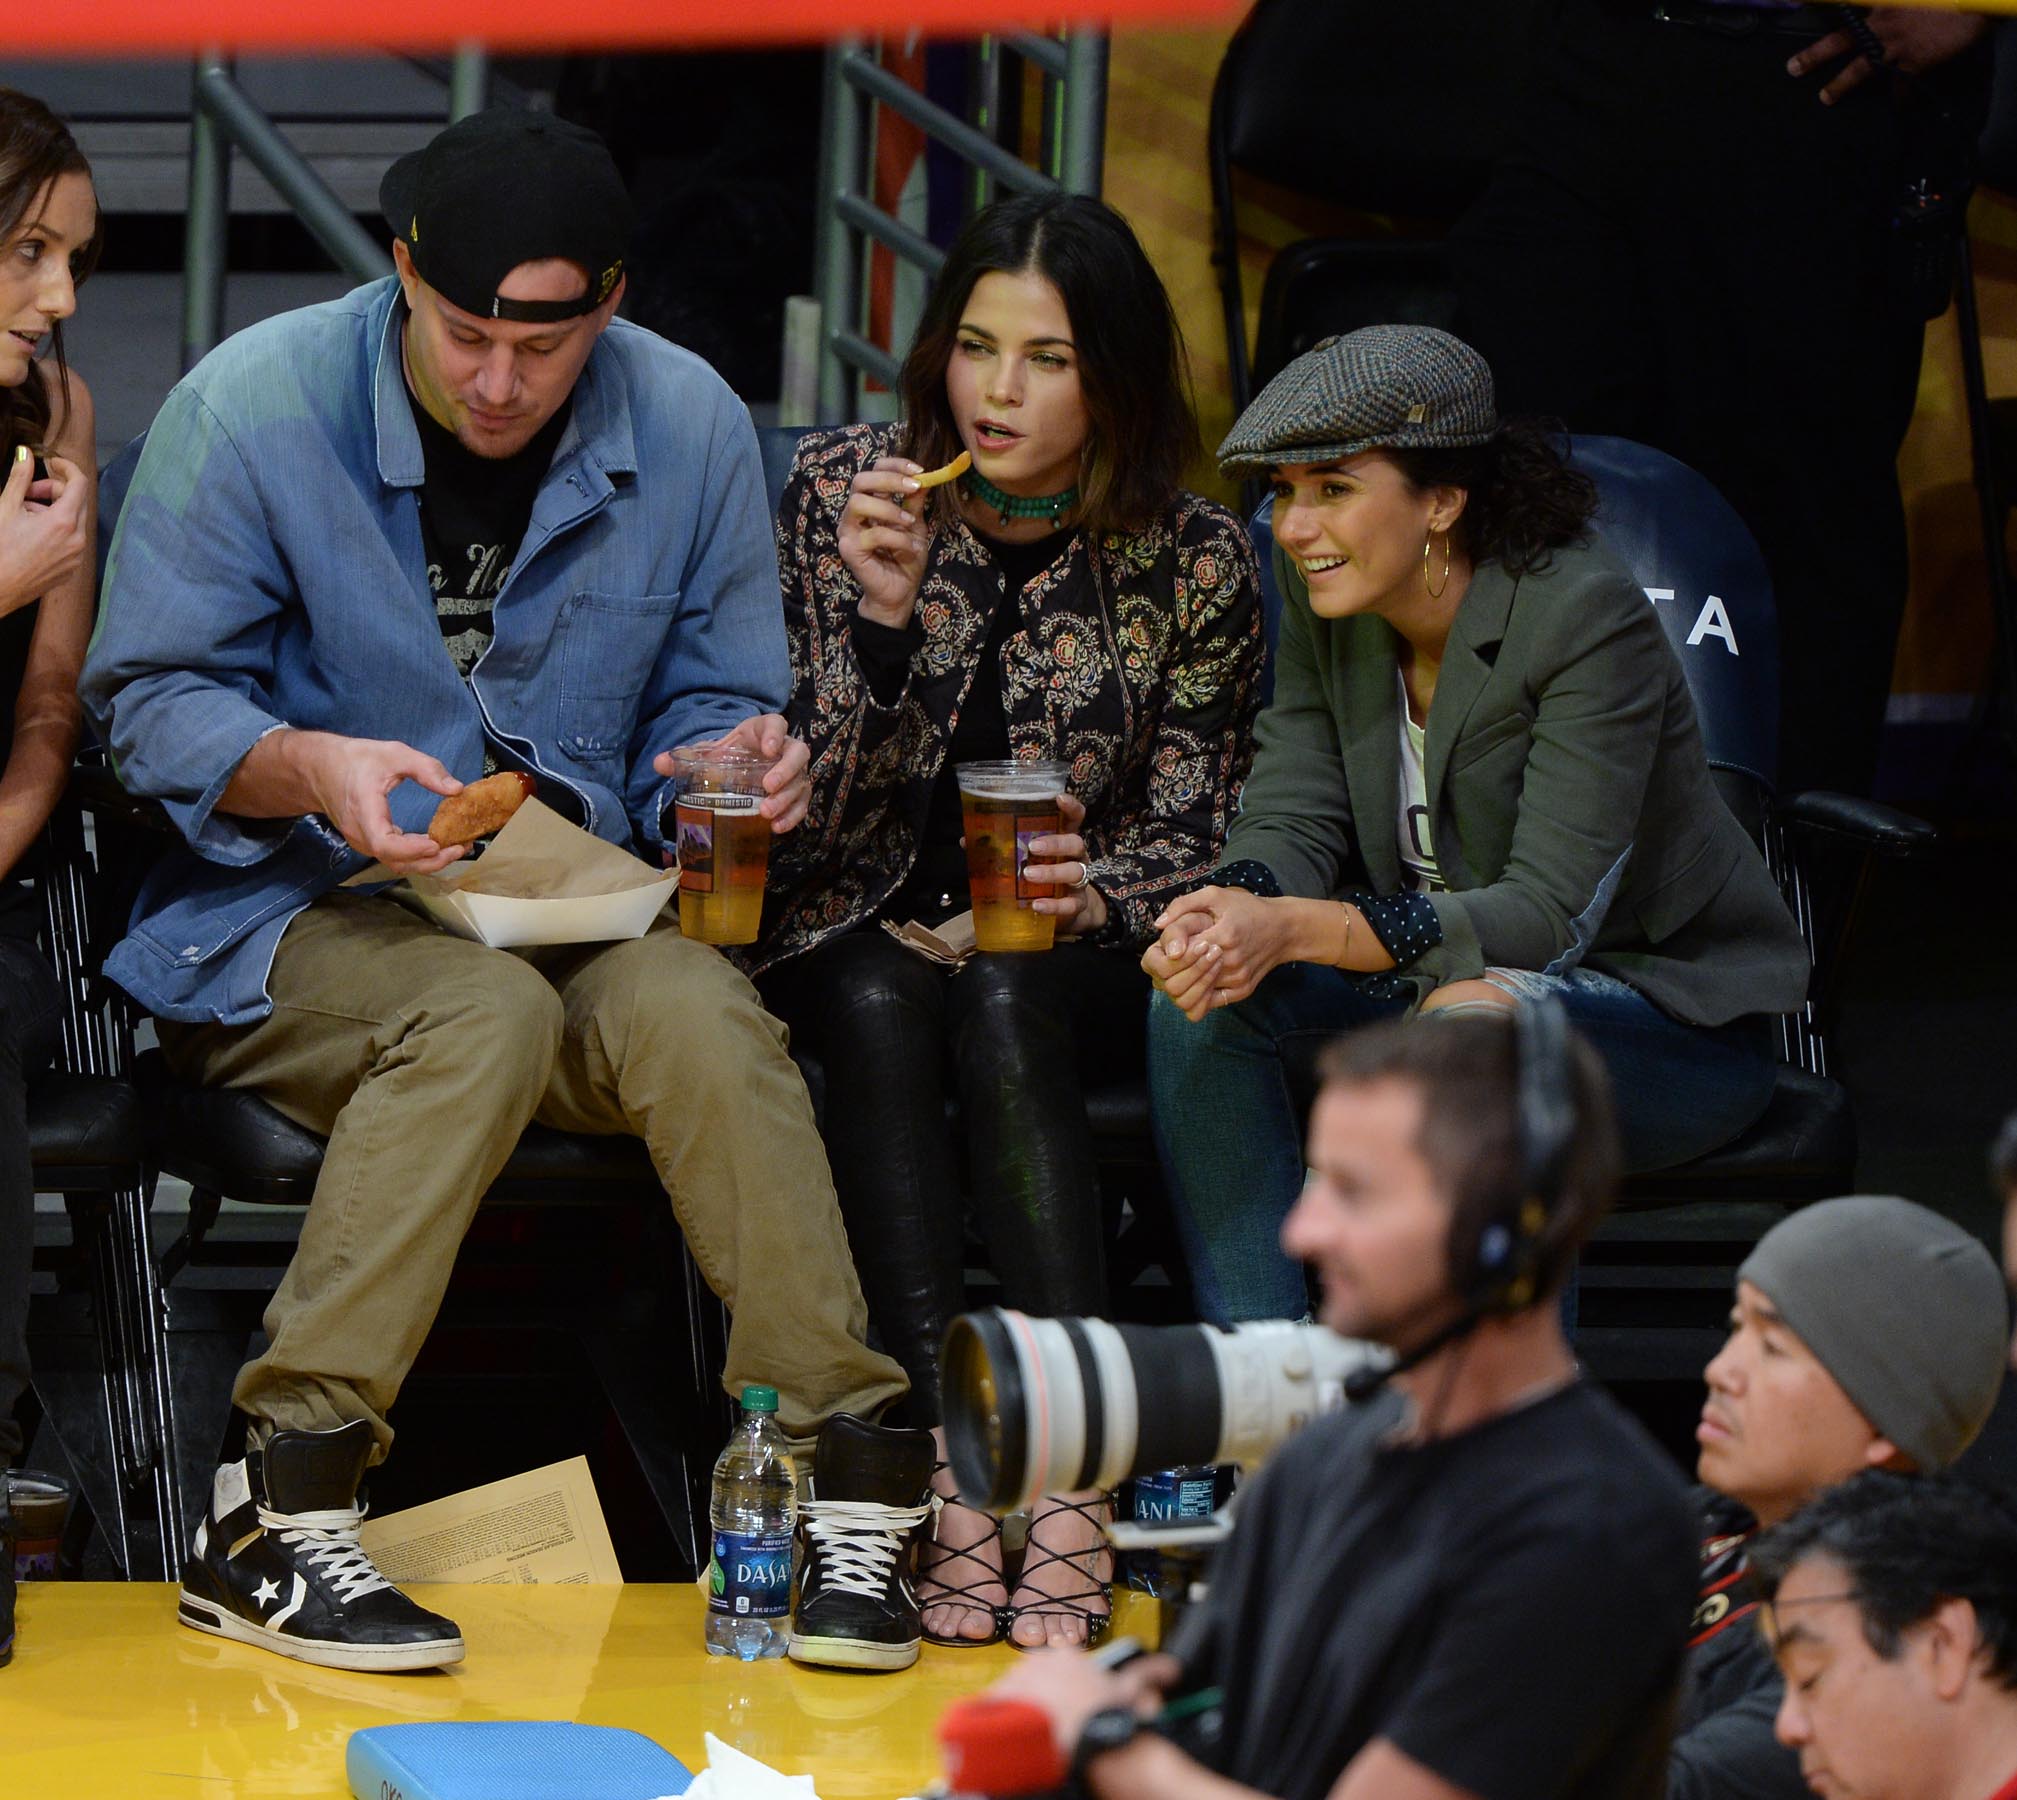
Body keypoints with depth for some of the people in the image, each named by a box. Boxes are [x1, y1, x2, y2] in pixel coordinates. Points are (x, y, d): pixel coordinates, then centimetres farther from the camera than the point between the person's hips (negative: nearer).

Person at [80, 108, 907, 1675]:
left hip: (578, 907, 3)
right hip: (285, 919, -3)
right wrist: (311, 767, -25)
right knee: (486, 1011, -35)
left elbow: (710, 703, 10)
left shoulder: (690, 429, 2)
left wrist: (740, 764, -15)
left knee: (701, 1012, -30)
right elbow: (149, 697, -4)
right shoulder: (254, 405, -7)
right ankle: (274, 1519, -36)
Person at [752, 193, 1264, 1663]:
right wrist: (883, 613, -22)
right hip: (856, 931, 1)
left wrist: (1093, 892, -24)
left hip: (1064, 958, -1)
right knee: (884, 1008, -32)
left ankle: (1071, 1480, -41)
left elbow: (1193, 835, -1)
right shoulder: (842, 489, -2)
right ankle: (948, 1472, -40)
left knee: (999, 1010, -33)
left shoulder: (1195, 563, -4)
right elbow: (821, 793, -5)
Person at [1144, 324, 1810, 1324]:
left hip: (1669, 1011, -7)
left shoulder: (1589, 619, -25)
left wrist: (1299, 930, -40)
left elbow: (1552, 913, -30)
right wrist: (1234, 909, -32)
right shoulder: (1326, 599, -4)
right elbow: (1293, 813, -6)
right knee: (1203, 987, -17)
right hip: (1447, 971, 7)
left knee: (1474, 1021, -38)